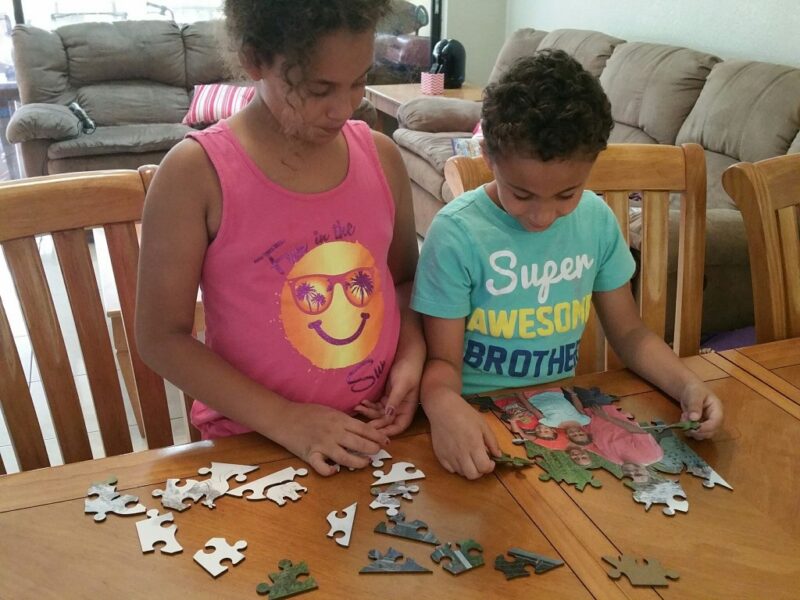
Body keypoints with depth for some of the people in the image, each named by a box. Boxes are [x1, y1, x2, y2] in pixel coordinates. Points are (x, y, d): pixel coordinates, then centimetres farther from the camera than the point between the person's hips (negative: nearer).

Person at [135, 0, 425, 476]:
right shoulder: (197, 172, -12)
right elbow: (162, 337, -9)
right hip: (252, 445, -1)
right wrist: (283, 420, -15)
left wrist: (411, 359, -6)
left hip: (377, 435, 2)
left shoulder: (381, 156, -1)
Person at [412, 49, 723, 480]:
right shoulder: (457, 233, -16)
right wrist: (444, 405, -36)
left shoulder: (597, 221, -2)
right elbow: (442, 358, -13)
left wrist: (685, 384, -9)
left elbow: (628, 332, 9)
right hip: (478, 417, -4)